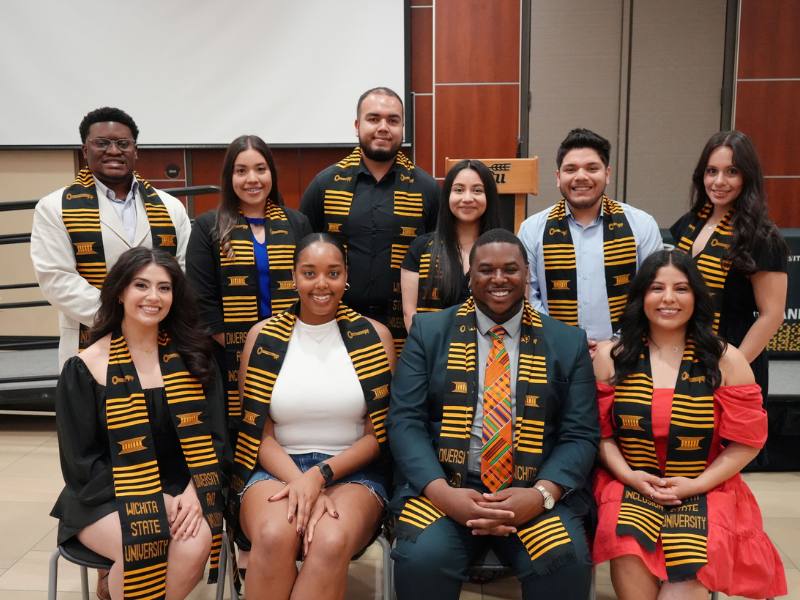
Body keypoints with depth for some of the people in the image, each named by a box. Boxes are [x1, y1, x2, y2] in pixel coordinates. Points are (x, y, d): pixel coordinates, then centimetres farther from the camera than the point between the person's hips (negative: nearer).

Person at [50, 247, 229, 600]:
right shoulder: (85, 368, -4)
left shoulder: (192, 358, 4)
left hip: (179, 491, 2)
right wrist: (152, 500, -15)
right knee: (142, 548, -31)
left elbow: (214, 437, 2)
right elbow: (81, 461, -4)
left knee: (195, 543, -28)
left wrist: (193, 492, -16)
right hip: (106, 499, -2)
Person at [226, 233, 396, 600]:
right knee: (273, 536, -33)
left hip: (351, 472, 0)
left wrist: (320, 476, -13)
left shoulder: (375, 336, 3)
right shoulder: (263, 336, 5)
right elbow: (260, 434, 4)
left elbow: (378, 435, 2)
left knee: (332, 542, -34)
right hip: (276, 469, 1)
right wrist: (301, 483, -13)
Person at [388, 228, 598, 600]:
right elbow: (405, 422, -1)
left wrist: (541, 494, -15)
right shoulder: (428, 331, 6)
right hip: (442, 486, 0)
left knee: (566, 563, -26)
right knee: (422, 559, -28)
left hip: (535, 491, 1)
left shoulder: (568, 343, 8)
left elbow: (580, 436, 3)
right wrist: (443, 493, -16)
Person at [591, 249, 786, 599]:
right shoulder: (611, 358, 4)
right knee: (627, 548, -29)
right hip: (629, 488, 1)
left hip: (705, 492, 0)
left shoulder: (726, 361, 2)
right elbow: (599, 432, 5)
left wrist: (695, 485, -9)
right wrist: (629, 476, -11)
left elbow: (746, 441, 2)